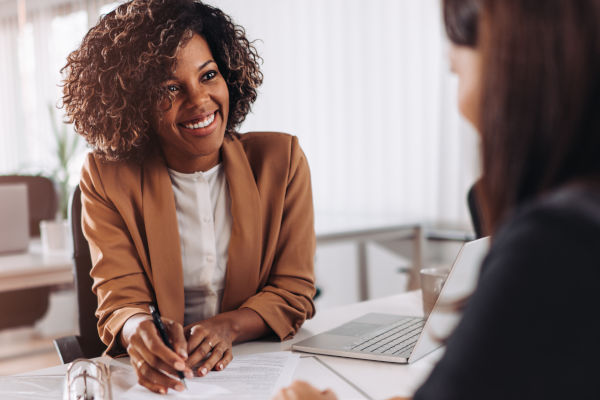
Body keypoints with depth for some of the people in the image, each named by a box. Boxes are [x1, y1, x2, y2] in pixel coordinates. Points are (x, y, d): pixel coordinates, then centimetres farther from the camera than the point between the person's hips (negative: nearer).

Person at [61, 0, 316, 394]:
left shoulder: (281, 159, -1)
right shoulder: (107, 178, -3)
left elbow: (293, 292, -2)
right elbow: (120, 300, -7)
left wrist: (228, 326, -21)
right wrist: (139, 331, -31)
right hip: (164, 377, 0)